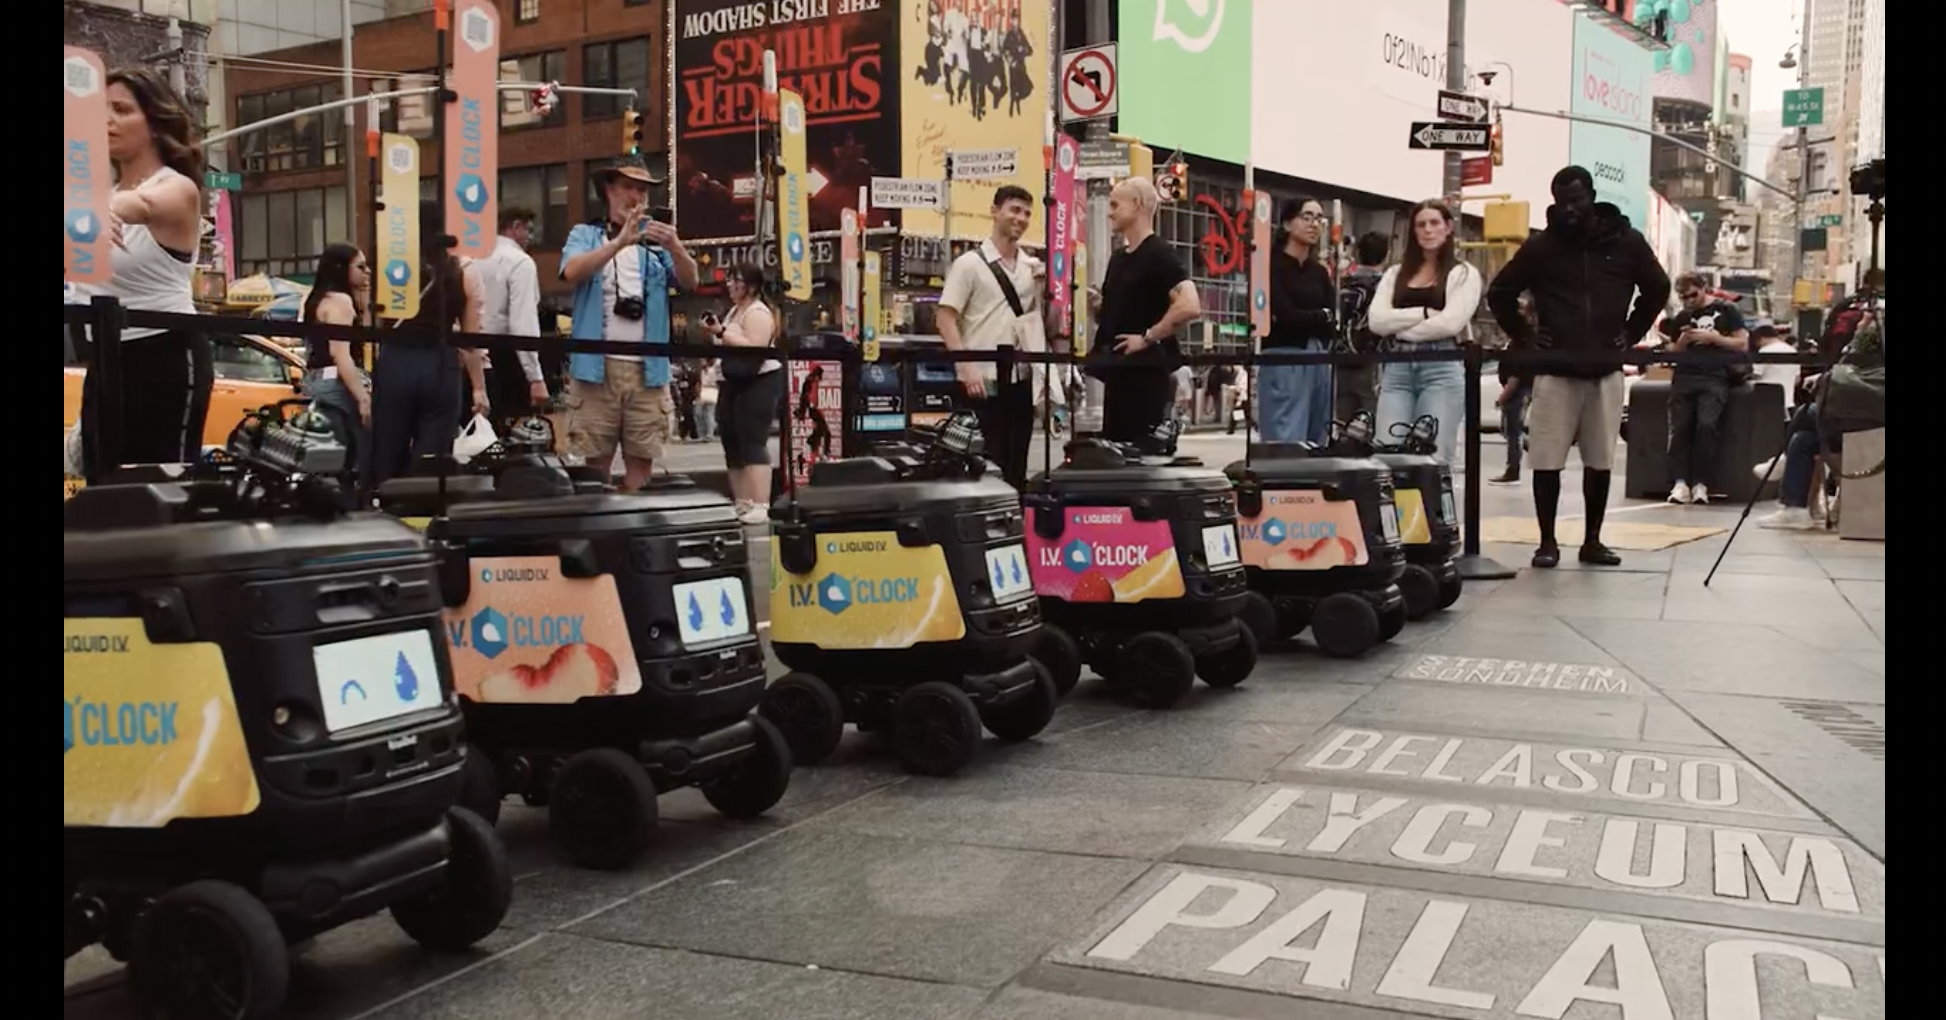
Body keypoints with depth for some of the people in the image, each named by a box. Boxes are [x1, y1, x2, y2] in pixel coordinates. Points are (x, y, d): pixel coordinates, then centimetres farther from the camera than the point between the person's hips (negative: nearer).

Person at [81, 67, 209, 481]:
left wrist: (103, 210, -53)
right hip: (109, 357, 7)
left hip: (167, 355, -7)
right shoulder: (105, 192, 15)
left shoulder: (179, 189, -5)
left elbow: (140, 205, -29)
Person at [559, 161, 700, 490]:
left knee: (641, 458, 2)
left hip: (648, 368, 2)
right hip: (597, 366, -2)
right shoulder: (585, 234, 11)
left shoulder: (657, 240, 15)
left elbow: (690, 282, 1)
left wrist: (675, 247, -19)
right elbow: (572, 272, -9)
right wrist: (620, 242, -22)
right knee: (596, 458, -1)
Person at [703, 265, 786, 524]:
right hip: (735, 383, 11)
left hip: (759, 383, -11)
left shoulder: (758, 313, -12)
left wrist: (721, 333, -24)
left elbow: (754, 347, -25)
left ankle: (759, 509, -19)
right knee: (733, 446, 10)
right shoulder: (735, 310, 19)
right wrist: (716, 333, 10)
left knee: (753, 445, -15)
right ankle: (742, 505, 16)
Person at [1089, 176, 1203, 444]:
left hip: (1147, 371, -9)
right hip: (1117, 370, 9)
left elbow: (1190, 306, -23)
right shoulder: (1117, 258, 15)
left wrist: (1148, 337, -18)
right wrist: (1095, 305, 4)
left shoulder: (1159, 254, -10)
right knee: (1114, 444, 9)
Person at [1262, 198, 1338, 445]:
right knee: (1287, 447, -12)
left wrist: (1300, 319, -9)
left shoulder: (1320, 271, 17)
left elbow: (1335, 322, 6)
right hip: (1283, 361, -7)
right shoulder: (1272, 264, -3)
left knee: (1317, 446, 6)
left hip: (1321, 362, 7)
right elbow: (1285, 314, -14)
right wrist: (1321, 316, 1)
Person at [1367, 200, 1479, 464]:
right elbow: (1377, 321, 2)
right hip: (1397, 368, 3)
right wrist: (1424, 313, -6)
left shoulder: (1464, 274, 7)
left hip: (1443, 369, -3)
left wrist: (1401, 329, -1)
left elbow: (1450, 322, -8)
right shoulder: (1395, 273, 17)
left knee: (1433, 459, -6)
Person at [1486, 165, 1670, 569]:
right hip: (1554, 370, -1)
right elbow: (1499, 293, 9)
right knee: (1547, 461, -3)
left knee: (1601, 461, 6)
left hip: (1606, 370, 2)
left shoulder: (1626, 242, 3)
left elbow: (1657, 289, 17)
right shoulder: (1541, 245, -1)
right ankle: (1548, 542, 7)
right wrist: (1523, 336, 2)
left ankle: (1592, 540, 16)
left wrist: (1631, 334, 9)